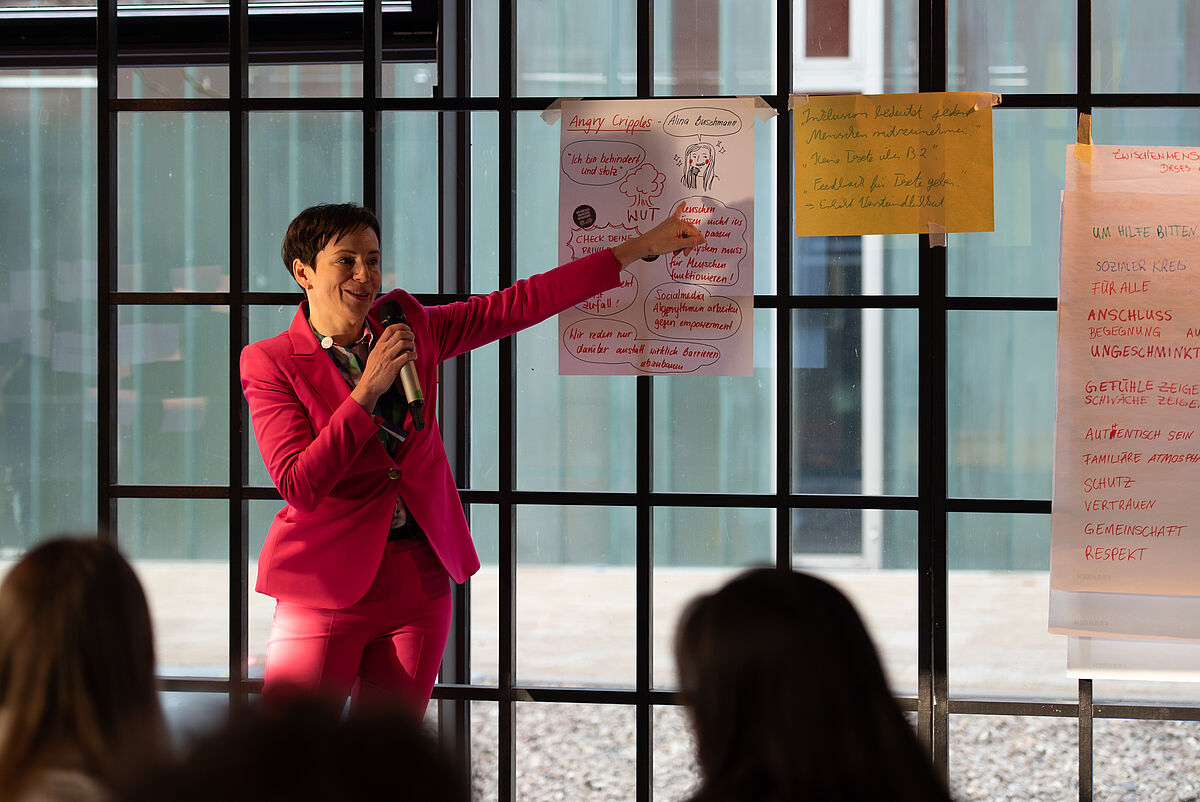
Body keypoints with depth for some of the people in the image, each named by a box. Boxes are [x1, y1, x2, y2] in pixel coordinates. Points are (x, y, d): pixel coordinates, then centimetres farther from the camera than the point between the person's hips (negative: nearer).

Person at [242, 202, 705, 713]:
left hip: (418, 581, 4)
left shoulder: (404, 324, 8)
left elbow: (517, 305, 11)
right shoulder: (270, 364, -6)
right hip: (327, 587, -4)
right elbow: (299, 487, -16)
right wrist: (369, 388, -18)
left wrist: (642, 247, 10)